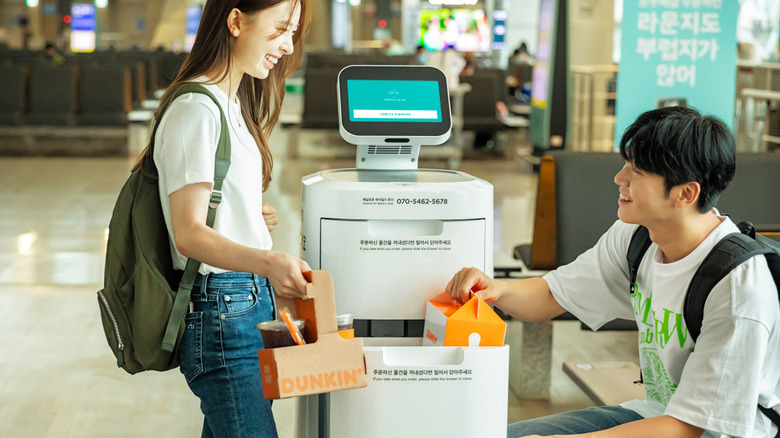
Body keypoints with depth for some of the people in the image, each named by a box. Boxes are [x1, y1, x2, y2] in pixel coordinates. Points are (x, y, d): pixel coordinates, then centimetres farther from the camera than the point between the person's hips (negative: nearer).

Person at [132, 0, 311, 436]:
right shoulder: (196, 109, -15)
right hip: (221, 311, -10)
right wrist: (267, 262, -37)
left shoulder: (233, 103, 16)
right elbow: (188, 233, -23)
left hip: (251, 301, 10)